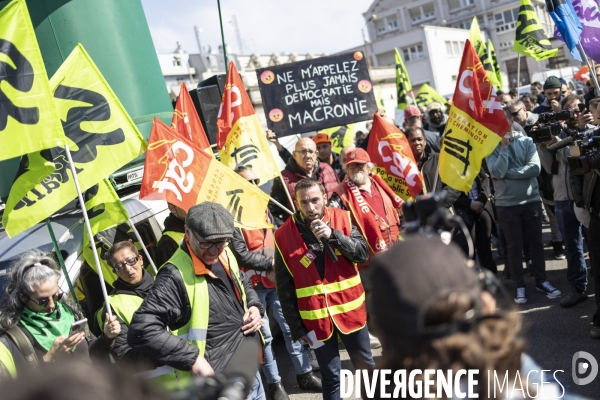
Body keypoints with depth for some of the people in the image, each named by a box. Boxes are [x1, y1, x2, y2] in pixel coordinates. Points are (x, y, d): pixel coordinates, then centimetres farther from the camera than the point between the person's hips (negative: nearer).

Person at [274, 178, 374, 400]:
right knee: (330, 377, 11)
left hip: (349, 308, 2)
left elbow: (363, 254, -11)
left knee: (366, 365, 20)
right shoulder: (284, 236, -10)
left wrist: (333, 236, -23)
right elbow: (284, 289, -5)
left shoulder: (342, 219, -4)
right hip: (316, 316, -2)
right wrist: (296, 327, -4)